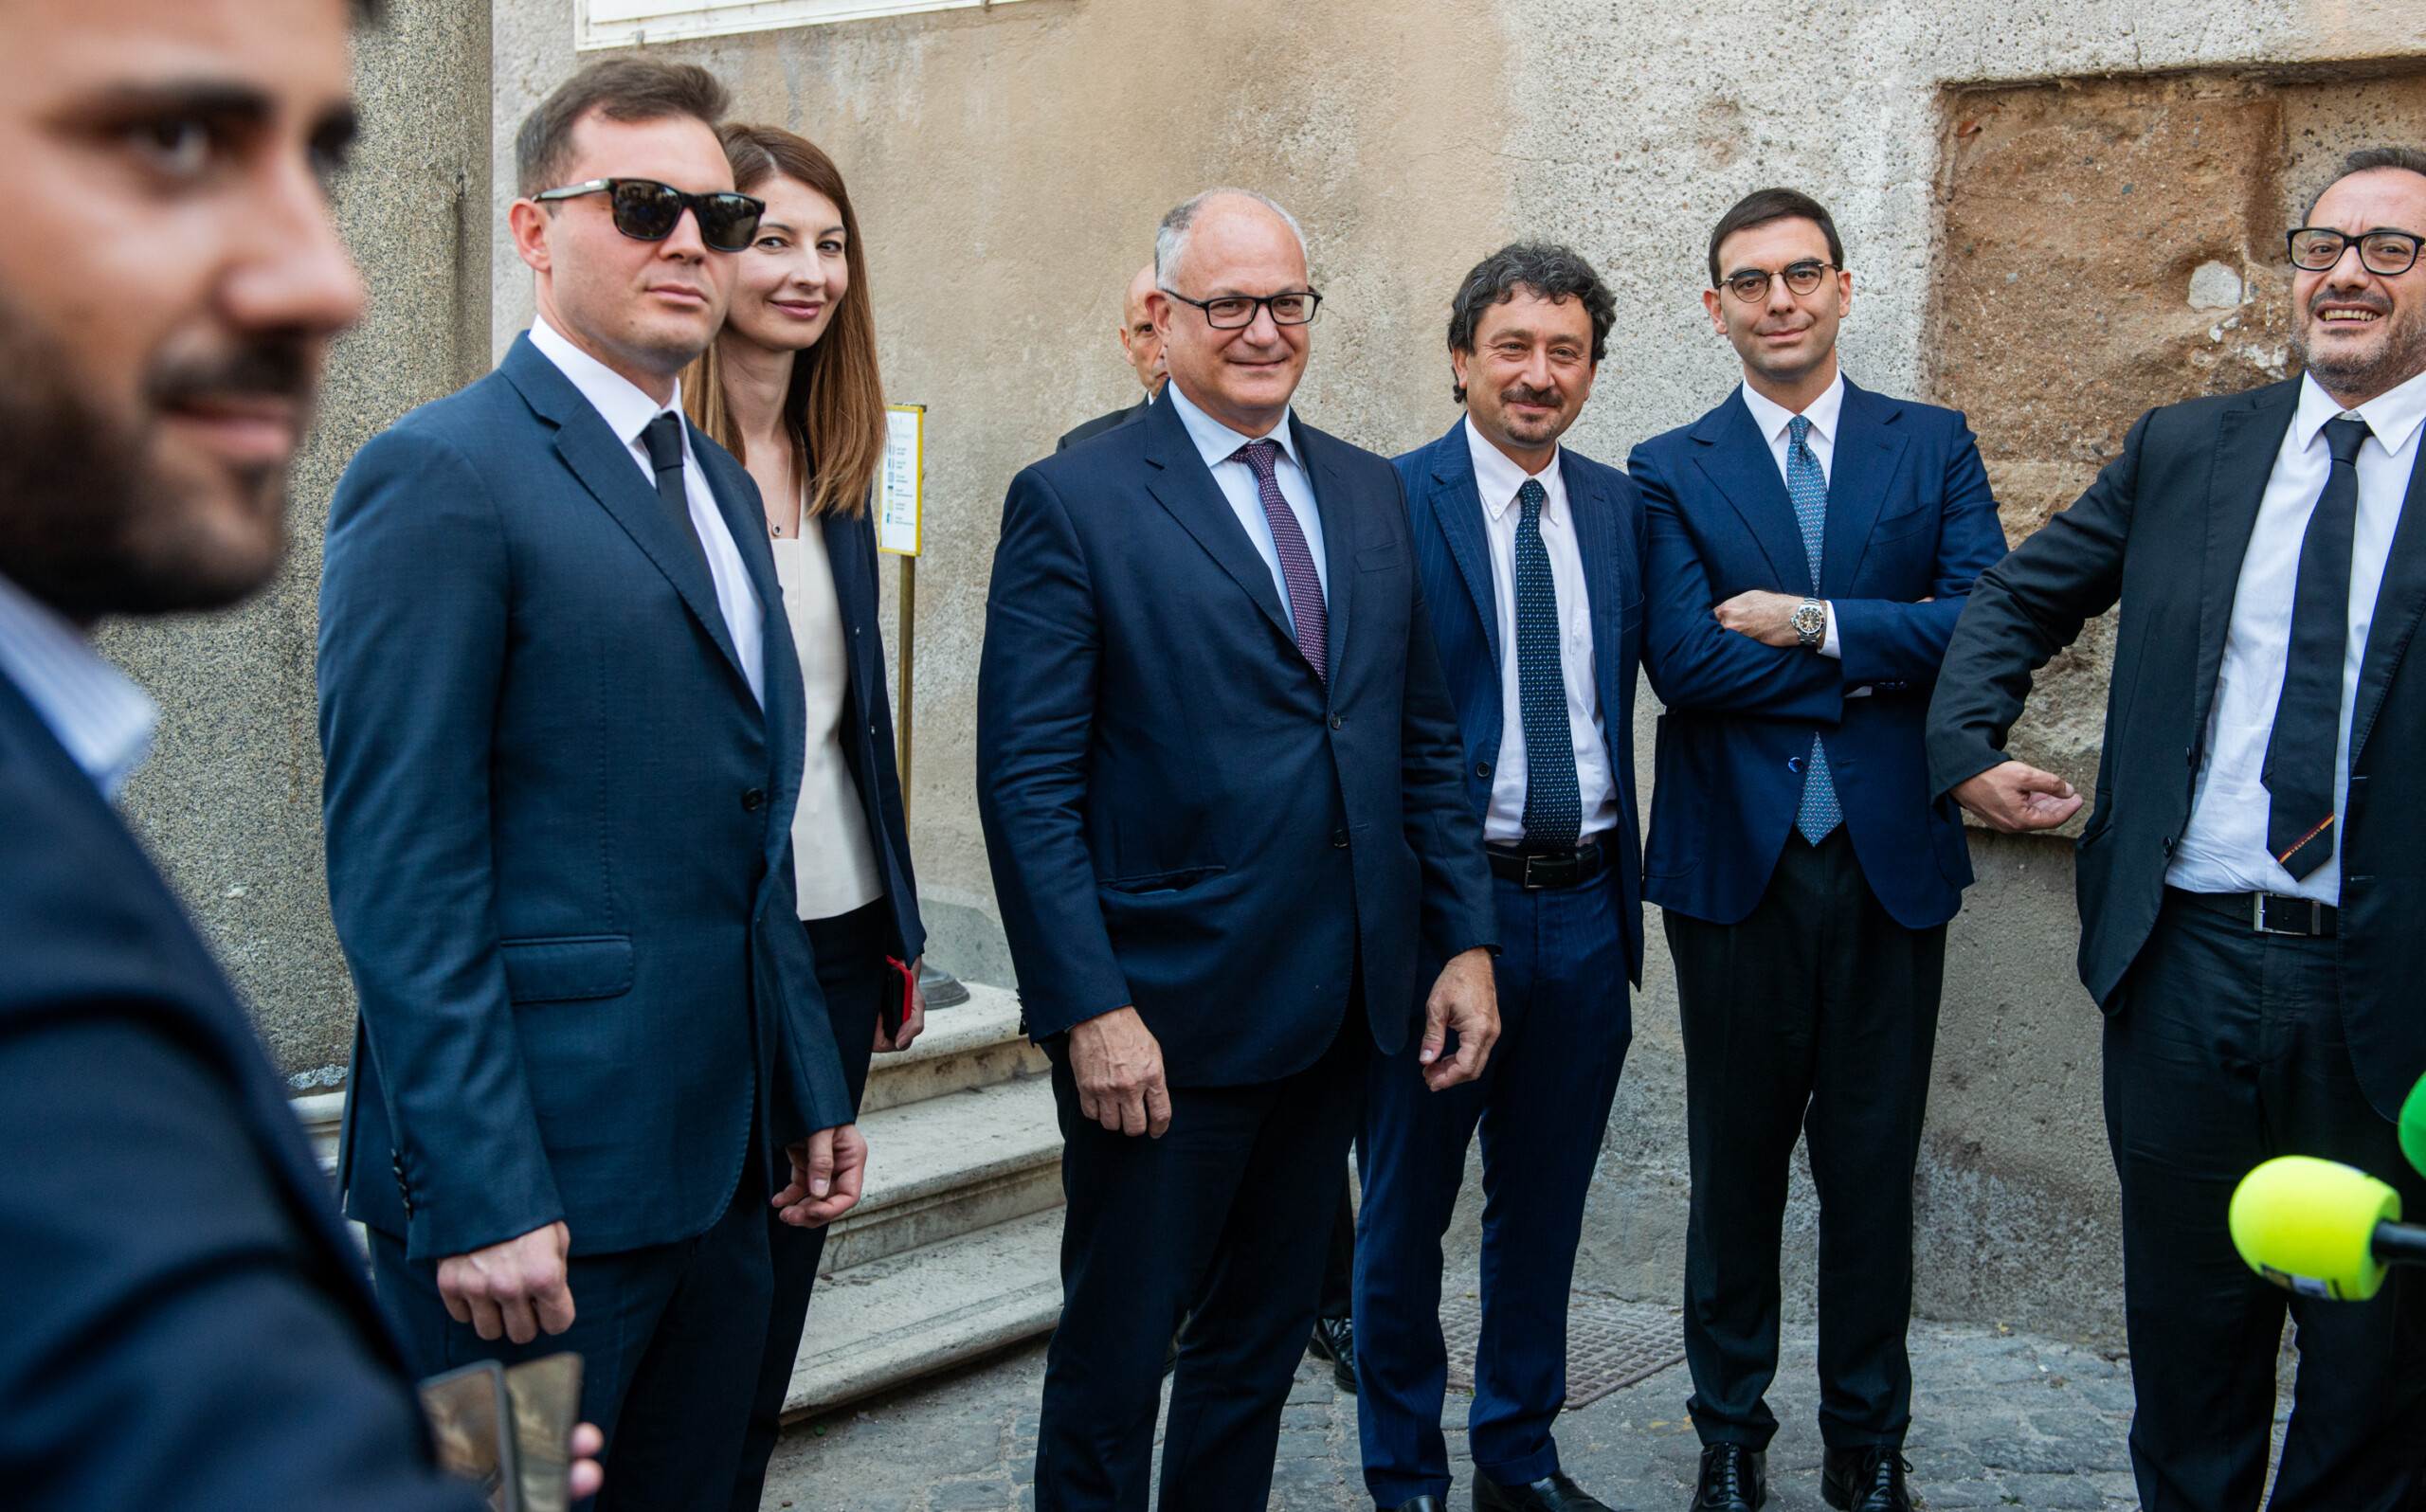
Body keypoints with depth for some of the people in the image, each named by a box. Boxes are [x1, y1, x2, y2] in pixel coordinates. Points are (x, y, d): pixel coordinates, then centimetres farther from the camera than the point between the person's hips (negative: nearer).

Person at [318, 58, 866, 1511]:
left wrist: (812, 1092, 15)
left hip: (721, 1169, 8)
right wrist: (478, 1199, -19)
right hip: (532, 1184, -8)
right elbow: (401, 875, -16)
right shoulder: (439, 476, -11)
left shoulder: (723, 485, 16)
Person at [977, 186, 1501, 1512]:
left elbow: (1424, 738, 14)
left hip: (1336, 1007, 6)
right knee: (1113, 1357, 8)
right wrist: (1089, 1007, -18)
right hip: (1164, 1018, -6)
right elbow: (1028, 783, -12)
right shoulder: (1072, 503, -8)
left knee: (1262, 1341, 19)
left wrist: (1465, 939, 7)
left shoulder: (1370, 493, 11)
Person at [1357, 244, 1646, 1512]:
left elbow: (1627, 685, 12)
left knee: (1544, 1205, 17)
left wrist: (1622, 885, 6)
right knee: (1406, 1209, 9)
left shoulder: (1620, 506, 8)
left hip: (1583, 909, 5)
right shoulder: (1391, 502, -7)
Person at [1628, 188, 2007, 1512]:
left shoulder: (1934, 447, 6)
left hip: (1890, 860, 1)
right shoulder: (1670, 473, 2)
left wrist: (1815, 623, -14)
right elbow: (1684, 660, -12)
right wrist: (1881, 654, -10)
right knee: (1735, 1164, 11)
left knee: (1874, 1167, 10)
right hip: (1736, 861, -1)